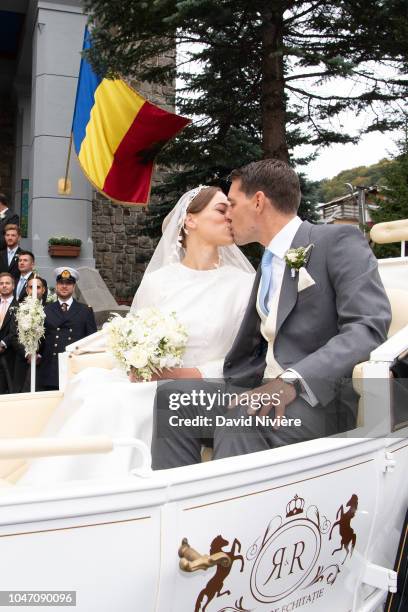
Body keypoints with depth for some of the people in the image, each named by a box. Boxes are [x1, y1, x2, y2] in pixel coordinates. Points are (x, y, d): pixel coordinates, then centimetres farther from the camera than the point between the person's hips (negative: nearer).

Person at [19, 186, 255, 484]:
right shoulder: (157, 281, 9)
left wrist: (189, 374, -15)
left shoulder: (244, 283, 2)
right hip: (148, 386, 3)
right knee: (90, 383, -26)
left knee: (113, 402, -29)